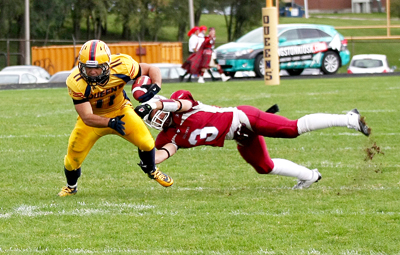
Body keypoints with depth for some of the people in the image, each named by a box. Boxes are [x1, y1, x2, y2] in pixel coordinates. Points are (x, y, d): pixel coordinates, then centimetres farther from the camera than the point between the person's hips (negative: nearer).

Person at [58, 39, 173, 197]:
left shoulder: (122, 66, -31)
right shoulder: (76, 82, -33)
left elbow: (151, 70, -14)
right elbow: (87, 117, -31)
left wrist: (155, 87, -36)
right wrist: (110, 123, -49)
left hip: (120, 110, 1)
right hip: (93, 117, -1)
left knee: (146, 142, -16)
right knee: (73, 158, -4)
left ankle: (151, 170, 20)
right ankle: (71, 186, 32)